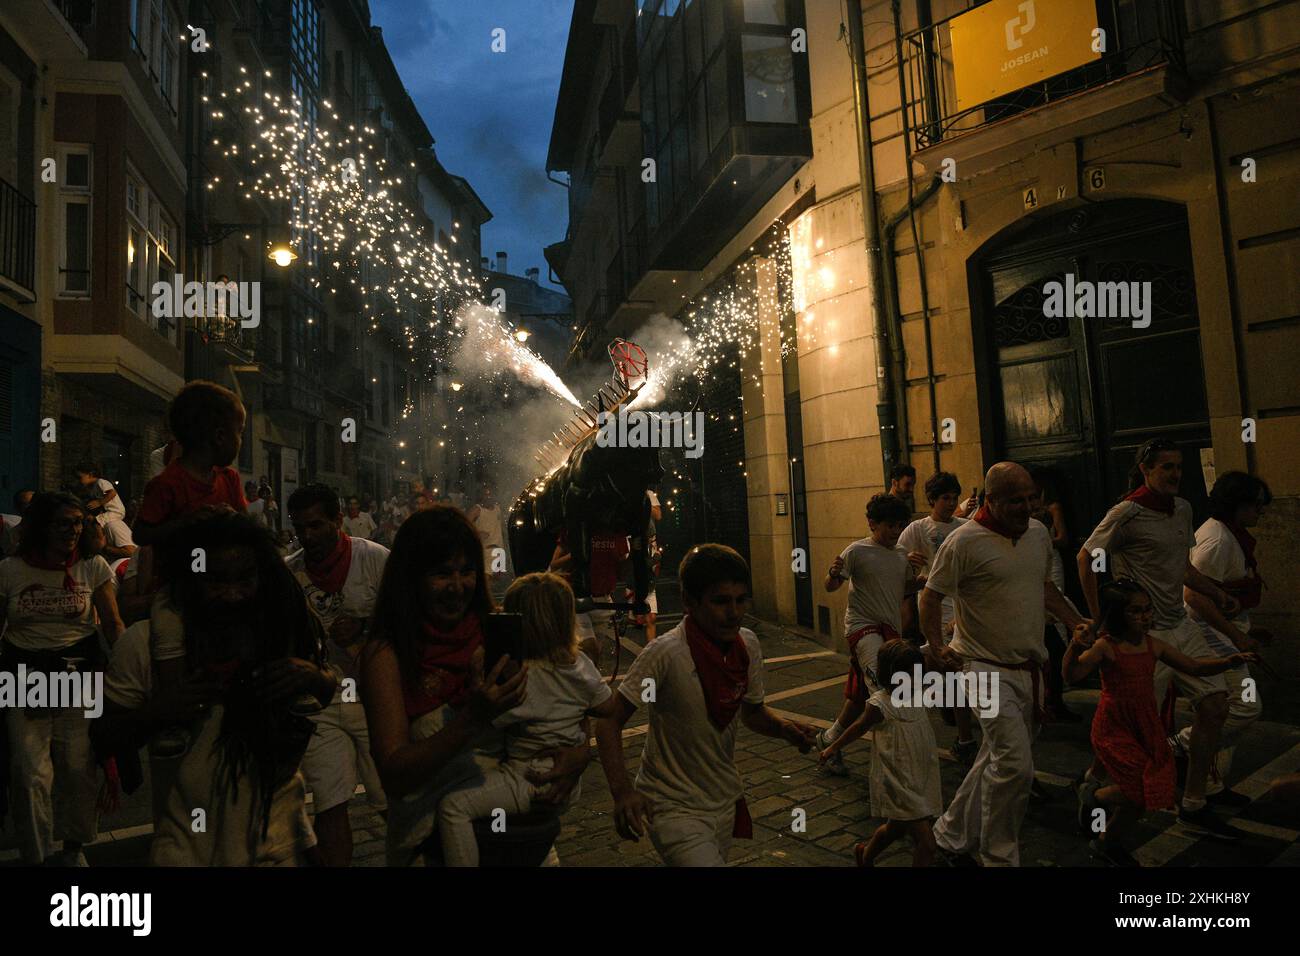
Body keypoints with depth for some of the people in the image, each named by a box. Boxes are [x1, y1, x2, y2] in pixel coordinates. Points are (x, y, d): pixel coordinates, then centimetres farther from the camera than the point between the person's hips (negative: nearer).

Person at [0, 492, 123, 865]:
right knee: (31, 772, -1)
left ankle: (73, 848, 26)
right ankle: (37, 855, 19)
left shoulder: (93, 567, 0)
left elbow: (112, 624, -2)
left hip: (80, 671, 0)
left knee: (79, 767, 4)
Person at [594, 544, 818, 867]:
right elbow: (609, 721, -17)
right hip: (674, 807, -6)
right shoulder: (665, 654, -25)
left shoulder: (748, 644, -7)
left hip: (725, 801, 6)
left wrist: (786, 729, -11)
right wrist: (622, 792, -28)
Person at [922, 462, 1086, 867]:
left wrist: (1079, 623, 13)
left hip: (1028, 668, 8)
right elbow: (931, 595, -10)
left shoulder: (1039, 533, 8)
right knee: (1016, 764, -15)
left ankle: (953, 835, 33)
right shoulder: (964, 541, -15)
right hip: (986, 667, -7)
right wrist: (936, 647, -17)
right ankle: (999, 857, 5)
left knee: (996, 761, 16)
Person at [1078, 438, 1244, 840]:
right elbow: (1087, 558, -11)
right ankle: (1095, 779, 23)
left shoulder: (1183, 509, 11)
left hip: (1181, 625, 8)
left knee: (1215, 705, 5)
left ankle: (1193, 807, 18)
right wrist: (1100, 619, -12)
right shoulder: (1128, 513, -14)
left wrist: (1218, 594, 9)